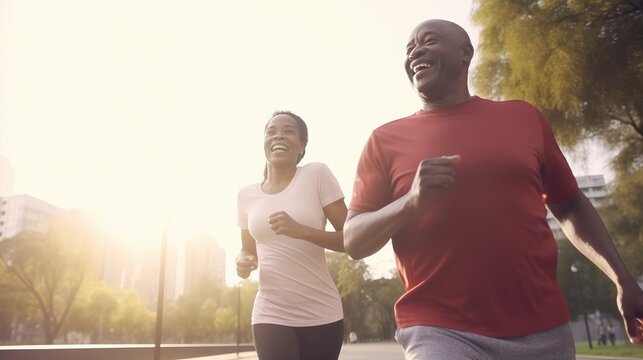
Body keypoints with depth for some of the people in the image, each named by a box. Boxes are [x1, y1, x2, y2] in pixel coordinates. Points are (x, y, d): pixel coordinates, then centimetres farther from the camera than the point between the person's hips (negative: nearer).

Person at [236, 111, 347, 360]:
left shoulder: (316, 174, -6)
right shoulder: (247, 194, 5)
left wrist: (302, 230, -22)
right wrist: (242, 261, -5)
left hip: (321, 314, -1)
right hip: (271, 314, 2)